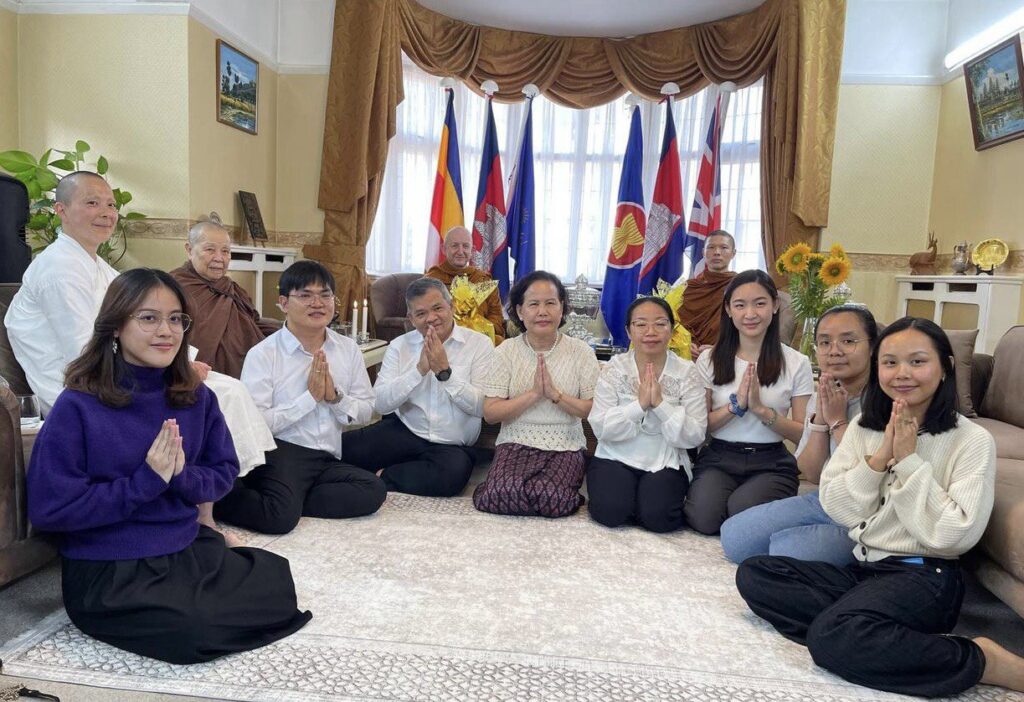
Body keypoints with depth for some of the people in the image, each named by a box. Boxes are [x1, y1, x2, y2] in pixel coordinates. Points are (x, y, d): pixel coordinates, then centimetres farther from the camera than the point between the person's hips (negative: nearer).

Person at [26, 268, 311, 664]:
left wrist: (181, 476, -15)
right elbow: (48, 508, -15)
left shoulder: (196, 397, 0)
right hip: (106, 571, -5)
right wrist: (146, 480, -20)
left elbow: (224, 473, 7)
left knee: (276, 584, -7)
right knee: (194, 631, -26)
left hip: (190, 549, 6)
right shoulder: (78, 407, -14)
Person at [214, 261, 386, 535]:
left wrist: (335, 396, -8)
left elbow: (366, 411, 12)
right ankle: (220, 499, -4)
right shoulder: (262, 354, -5)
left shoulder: (348, 350, 10)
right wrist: (310, 397, -13)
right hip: (280, 452, -6)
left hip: (327, 459, 6)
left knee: (373, 491, -21)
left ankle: (288, 502, -10)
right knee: (281, 516, -30)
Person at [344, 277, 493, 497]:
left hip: (451, 445, 0)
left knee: (454, 471, -35)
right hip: (403, 430, 0)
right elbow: (380, 403, -7)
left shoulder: (480, 344, -1)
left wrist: (445, 372, -18)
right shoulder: (399, 346, 5)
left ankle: (380, 478, -11)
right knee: (345, 447, -27)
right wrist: (420, 369, -17)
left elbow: (480, 407, -9)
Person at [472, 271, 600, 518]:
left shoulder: (581, 352, 0)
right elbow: (490, 413, -5)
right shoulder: (506, 350, 1)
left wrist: (555, 394, -17)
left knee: (554, 500, -30)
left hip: (565, 446, 0)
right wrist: (533, 393, -17)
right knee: (500, 496, -28)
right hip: (516, 443, 1)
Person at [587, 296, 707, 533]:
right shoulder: (613, 370, -1)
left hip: (666, 464, 0)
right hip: (616, 458, 0)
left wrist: (660, 403, -21)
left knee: (659, 516, -24)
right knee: (611, 511, -24)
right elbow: (600, 428, -9)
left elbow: (695, 436, -9)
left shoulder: (687, 373, -2)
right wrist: (639, 404, -21)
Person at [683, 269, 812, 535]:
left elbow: (803, 433, -1)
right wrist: (736, 404, -14)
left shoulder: (796, 363, 1)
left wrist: (762, 409, -16)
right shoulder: (709, 359, 4)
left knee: (741, 511, -30)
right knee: (704, 517, -27)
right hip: (719, 458, 1)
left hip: (771, 464, 0)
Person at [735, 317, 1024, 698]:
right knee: (753, 573, -10)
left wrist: (909, 460, -16)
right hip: (861, 567, 7)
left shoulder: (973, 440, -7)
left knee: (832, 637, -32)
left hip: (924, 576, -6)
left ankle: (983, 660, -15)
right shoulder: (864, 427, 6)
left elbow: (955, 534, -15)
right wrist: (880, 456, -12)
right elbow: (837, 508, 0)